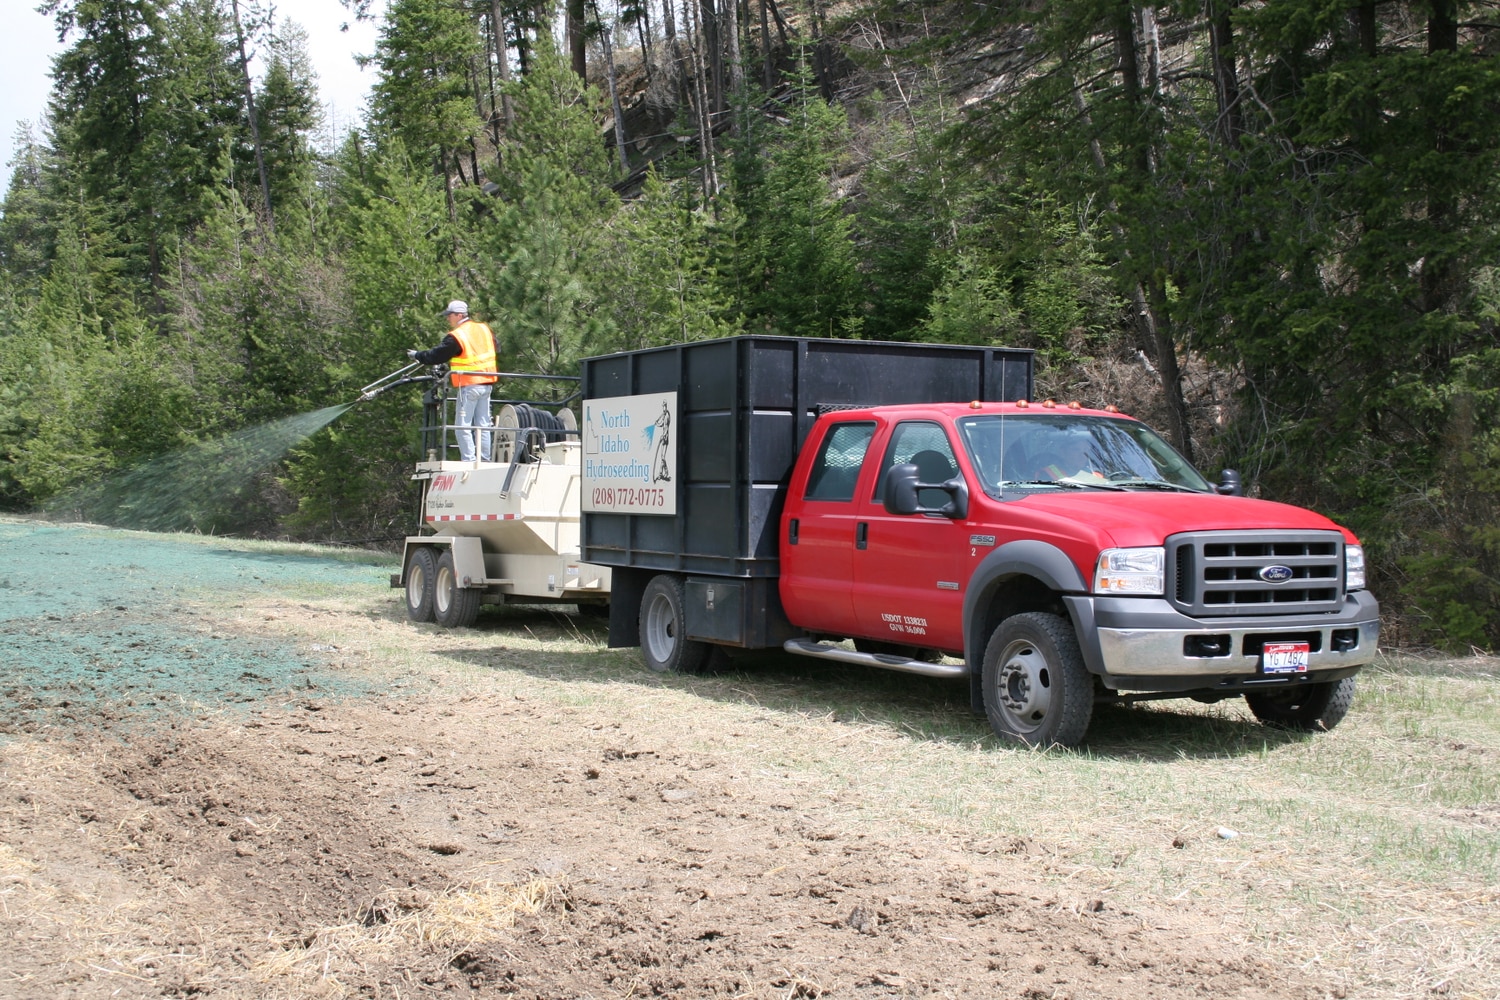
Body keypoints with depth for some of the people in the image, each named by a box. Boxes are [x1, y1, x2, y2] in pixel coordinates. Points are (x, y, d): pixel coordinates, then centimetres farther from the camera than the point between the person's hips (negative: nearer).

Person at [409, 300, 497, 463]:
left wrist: (416, 355, 8)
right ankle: (485, 460, 10)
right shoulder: (484, 329, 8)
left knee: (463, 426, -3)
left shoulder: (456, 337, -12)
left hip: (469, 385, -7)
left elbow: (436, 355, -7)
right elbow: (494, 348, 23)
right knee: (483, 425, 11)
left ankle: (469, 461, -8)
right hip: (487, 384, 7)